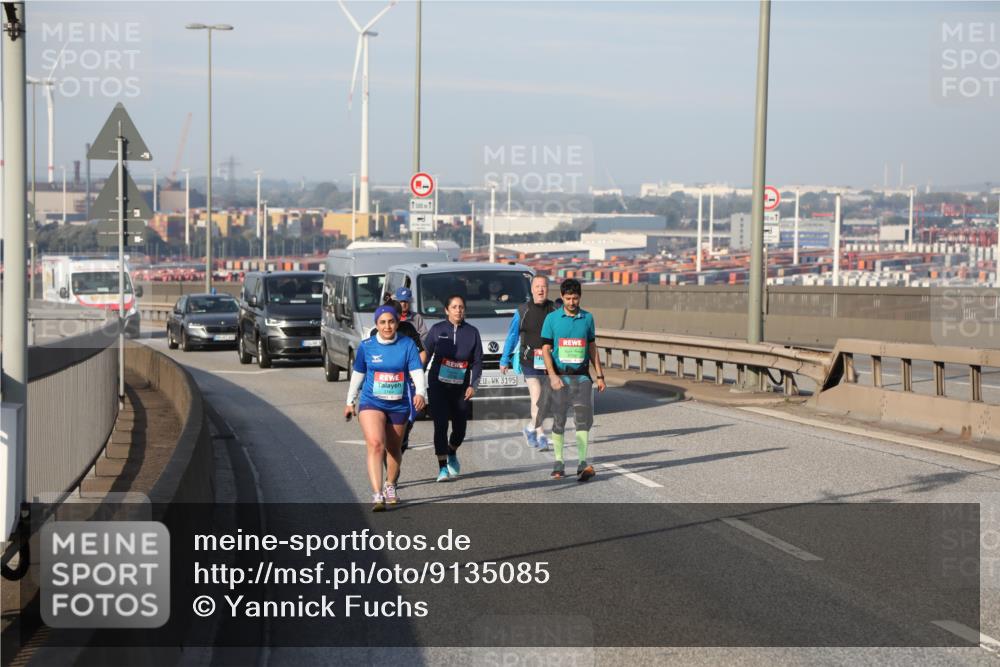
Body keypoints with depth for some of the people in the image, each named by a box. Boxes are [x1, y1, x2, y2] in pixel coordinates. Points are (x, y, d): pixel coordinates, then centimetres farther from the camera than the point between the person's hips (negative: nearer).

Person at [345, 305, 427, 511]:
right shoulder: (366, 346, -1)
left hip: (399, 405, 1)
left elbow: (417, 371, -12)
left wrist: (420, 393, -31)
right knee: (375, 444, -20)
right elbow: (358, 374, 11)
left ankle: (390, 487, 40)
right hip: (371, 403, -1)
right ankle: (377, 495, -26)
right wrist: (350, 402, 17)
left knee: (393, 448, 16)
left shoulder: (407, 345, -4)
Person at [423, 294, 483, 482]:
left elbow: (477, 361, 5)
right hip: (438, 384, -2)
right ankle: (442, 467, -6)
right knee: (440, 425, -11)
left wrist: (473, 385, -6)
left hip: (461, 387, 2)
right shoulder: (437, 330, -1)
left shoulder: (472, 332, 3)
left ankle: (452, 454, 39)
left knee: (460, 427, 8)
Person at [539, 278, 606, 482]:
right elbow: (546, 349, -1)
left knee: (584, 418, -11)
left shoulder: (587, 318, 7)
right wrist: (552, 375, -13)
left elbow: (592, 348, 14)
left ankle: (583, 464, -15)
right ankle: (558, 463, 14)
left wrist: (600, 376, 12)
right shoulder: (552, 318, 1)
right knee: (558, 420, 3)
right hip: (559, 376, -1)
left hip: (581, 376, 1)